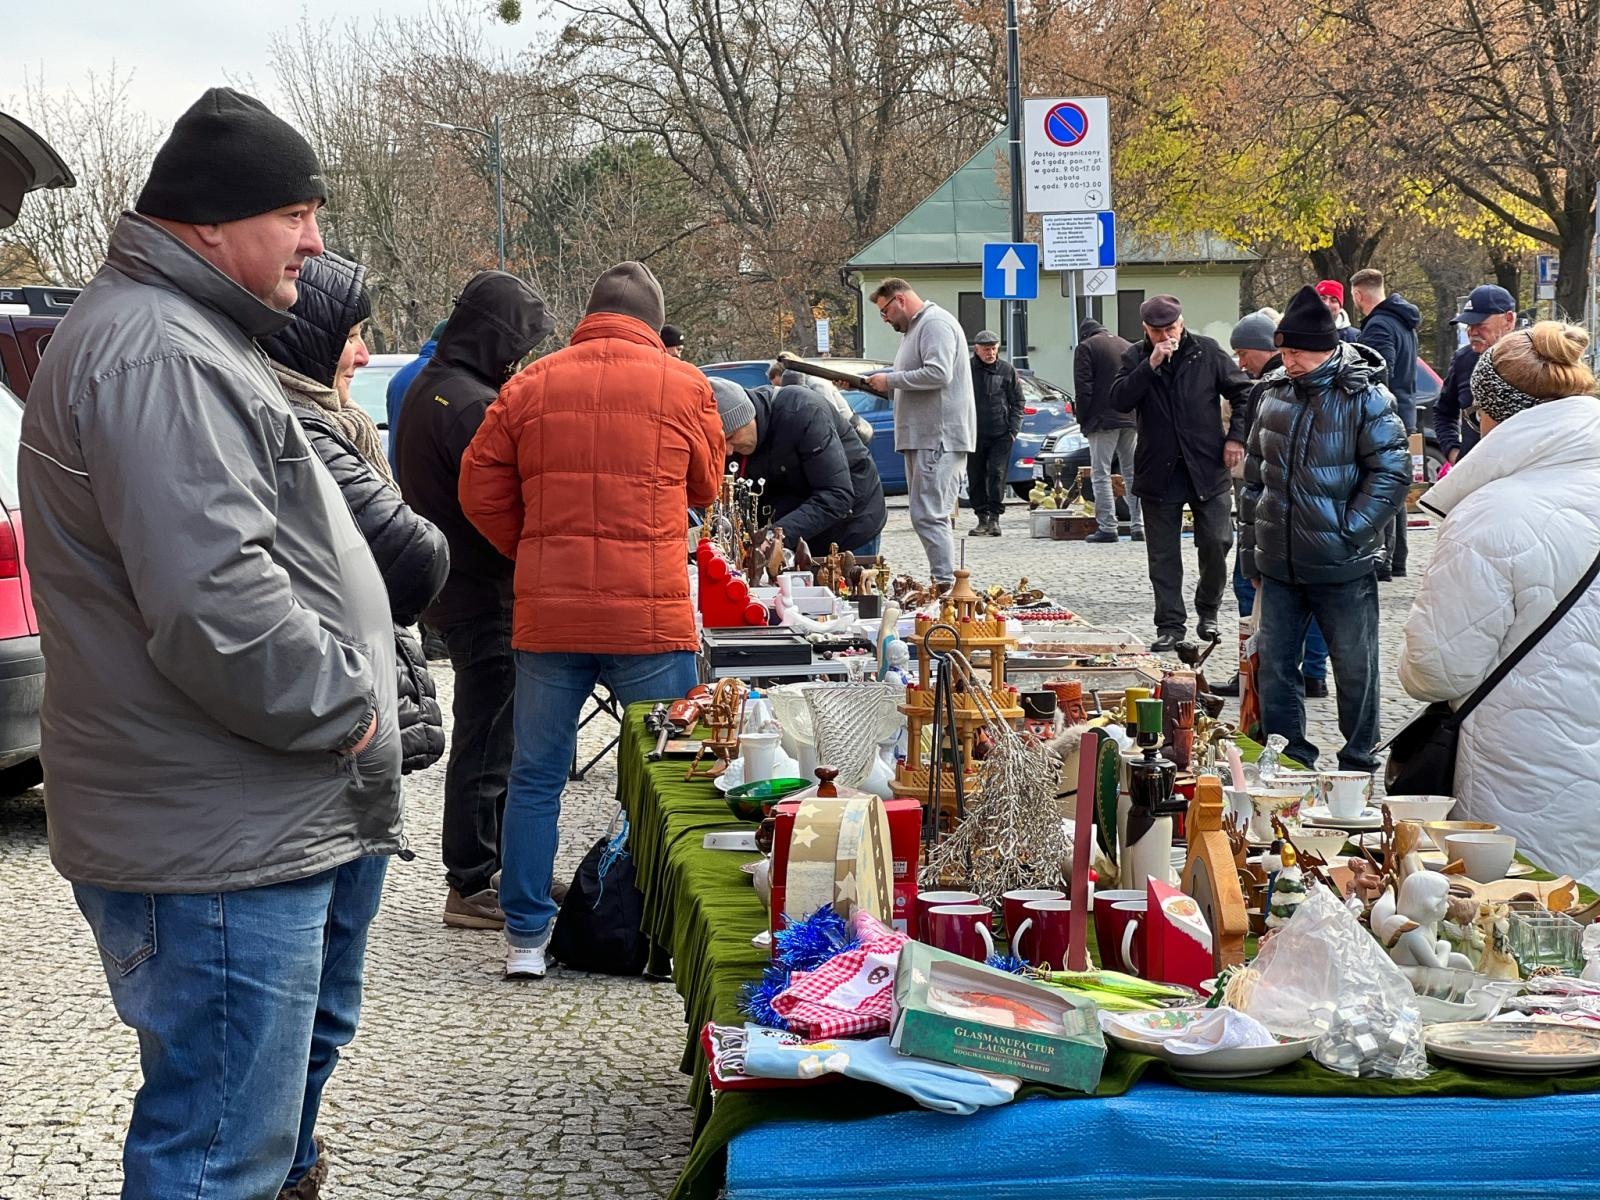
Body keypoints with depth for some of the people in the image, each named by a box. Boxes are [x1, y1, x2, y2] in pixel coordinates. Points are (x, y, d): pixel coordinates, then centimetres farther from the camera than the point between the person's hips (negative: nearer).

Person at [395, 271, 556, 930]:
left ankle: (494, 870, 29)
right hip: (486, 597, -10)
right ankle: (473, 888, 6)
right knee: (488, 742, -2)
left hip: (451, 594, 10)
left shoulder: (424, 390, 11)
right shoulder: (476, 406, -22)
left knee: (486, 736, 19)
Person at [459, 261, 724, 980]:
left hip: (547, 616, 2)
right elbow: (706, 489, 13)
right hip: (652, 617, -2)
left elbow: (480, 489, 6)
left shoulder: (530, 386, 3)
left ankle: (526, 938, 15)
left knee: (536, 778, 11)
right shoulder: (684, 386, -1)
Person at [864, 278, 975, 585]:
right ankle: (942, 582, 15)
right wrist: (882, 386, 12)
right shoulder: (914, 328, 24)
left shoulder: (936, 324, -10)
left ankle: (946, 584, -15)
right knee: (929, 516, 11)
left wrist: (890, 380, -13)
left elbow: (938, 373, -22)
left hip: (940, 438, -11)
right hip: (922, 438, 11)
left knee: (928, 516, -15)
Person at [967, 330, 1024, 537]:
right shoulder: (966, 370, 2)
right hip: (973, 435, 1)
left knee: (997, 474, -9)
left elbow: (1017, 402, 9)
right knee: (976, 478, 4)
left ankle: (994, 518, -4)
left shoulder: (1007, 370, 5)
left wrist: (1013, 430, 0)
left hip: (1000, 435, -1)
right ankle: (982, 518, 13)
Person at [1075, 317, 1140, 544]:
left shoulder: (1086, 347, 0)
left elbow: (1083, 389, -8)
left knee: (1101, 475, -3)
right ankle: (1138, 526, 8)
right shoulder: (1128, 347, 18)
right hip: (1132, 419, 6)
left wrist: (1082, 419, -1)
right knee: (1133, 473, 10)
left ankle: (1107, 528, -8)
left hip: (1103, 420, -5)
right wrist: (1137, 414, 17)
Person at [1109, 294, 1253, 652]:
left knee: (1216, 542, -2)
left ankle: (1208, 612, 20)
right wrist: (1151, 365, -20)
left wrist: (1236, 436, -2)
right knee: (1163, 555, 4)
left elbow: (1242, 391, 7)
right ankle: (1170, 624, 13)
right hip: (1158, 472, 1)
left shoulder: (1206, 352, 1)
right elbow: (1119, 401, -12)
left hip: (1207, 468, 0)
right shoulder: (1135, 358, 2)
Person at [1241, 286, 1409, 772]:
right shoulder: (1273, 393, 6)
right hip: (1278, 565, 6)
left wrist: (1351, 530, -14)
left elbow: (1392, 472, -11)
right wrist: (1252, 546, 15)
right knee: (1273, 665, 10)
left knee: (1355, 668, 7)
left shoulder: (1365, 398, -11)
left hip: (1343, 568, -5)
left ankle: (1359, 764, 21)